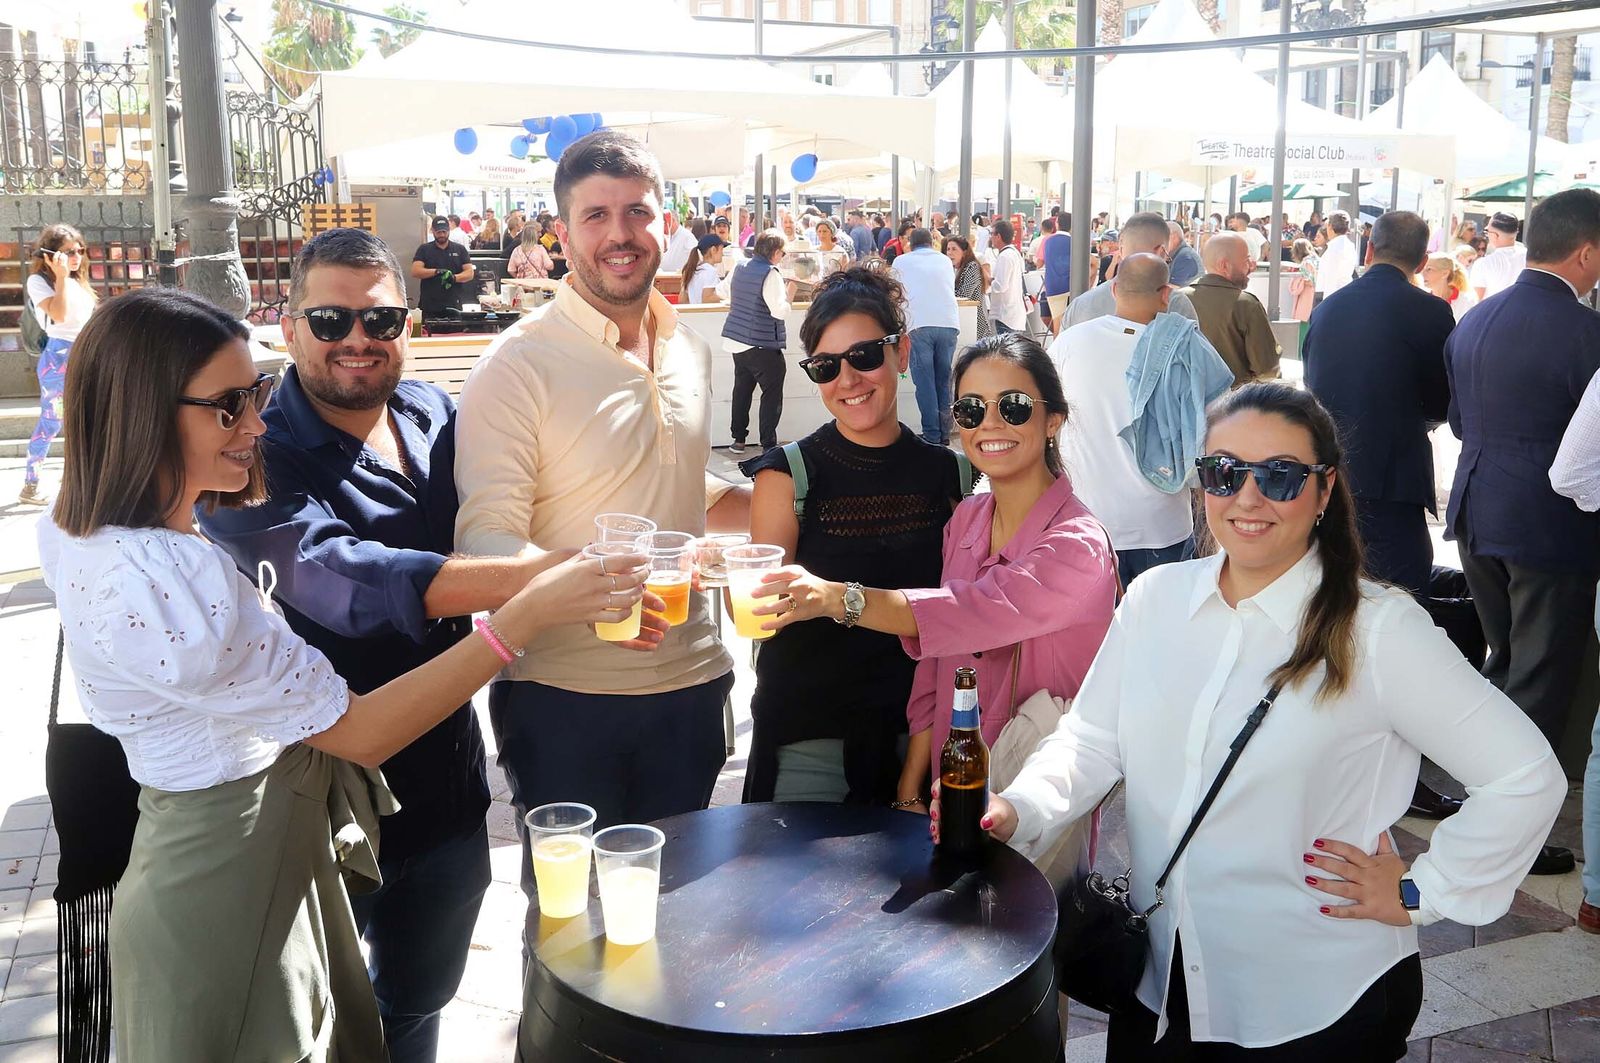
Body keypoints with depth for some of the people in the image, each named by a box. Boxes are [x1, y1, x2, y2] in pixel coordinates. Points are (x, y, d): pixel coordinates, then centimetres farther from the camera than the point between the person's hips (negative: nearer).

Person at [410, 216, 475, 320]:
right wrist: (436, 271, -17)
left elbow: (470, 272, 6)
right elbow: (415, 271, -2)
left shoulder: (460, 249, 13)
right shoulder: (424, 250, 10)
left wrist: (454, 277, -15)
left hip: (453, 306, 1)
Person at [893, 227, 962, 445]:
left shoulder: (901, 261, 16)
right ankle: (944, 433, 13)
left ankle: (932, 436, -3)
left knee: (924, 382, 0)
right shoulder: (945, 260, 23)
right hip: (949, 323, 3)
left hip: (919, 325, -2)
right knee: (944, 381, 11)